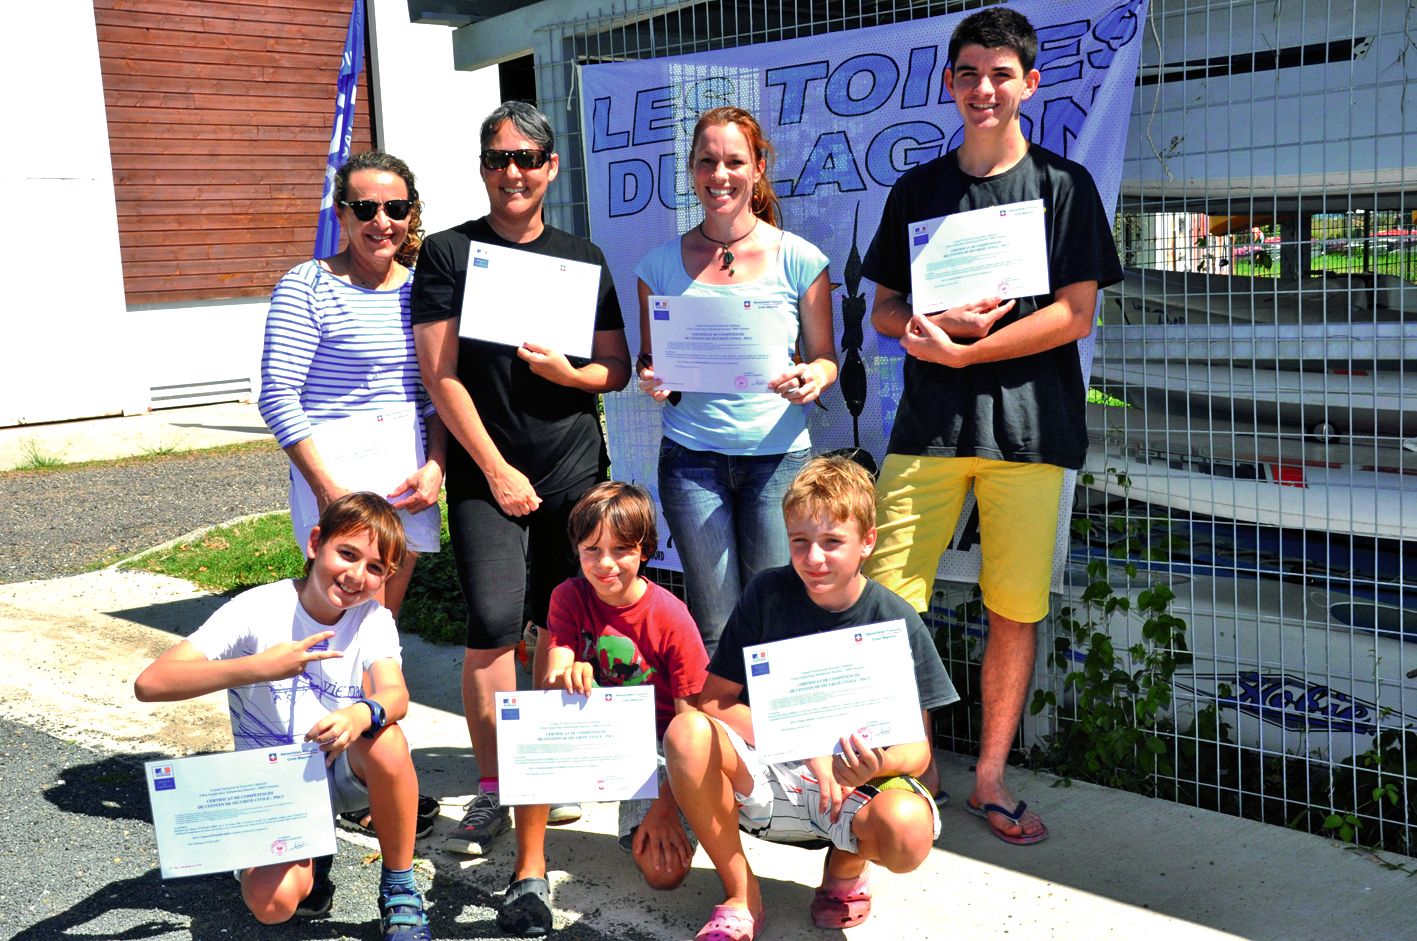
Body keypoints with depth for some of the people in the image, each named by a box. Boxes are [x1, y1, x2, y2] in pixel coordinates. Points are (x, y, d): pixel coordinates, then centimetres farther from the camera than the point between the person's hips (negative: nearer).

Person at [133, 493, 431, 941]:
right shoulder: (258, 611, -18)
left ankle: (399, 890, -11)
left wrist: (362, 715, -50)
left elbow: (395, 694, -26)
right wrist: (259, 667, -38)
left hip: (341, 770, 2)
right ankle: (309, 855, 10)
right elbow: (149, 684, -26)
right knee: (272, 903, -28)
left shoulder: (373, 619, -8)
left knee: (384, 740, -33)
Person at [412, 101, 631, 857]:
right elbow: (441, 375, -4)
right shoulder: (448, 254, 2)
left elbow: (618, 369, 13)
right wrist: (496, 469, -9)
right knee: (494, 626, -10)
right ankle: (491, 791, 2)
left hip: (576, 469, 3)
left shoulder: (583, 258, 12)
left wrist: (570, 373, -10)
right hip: (486, 474, -3)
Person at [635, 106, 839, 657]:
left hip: (778, 453, -1)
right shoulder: (662, 264, 6)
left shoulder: (799, 259, 1)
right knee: (712, 630, 3)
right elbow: (648, 360, 12)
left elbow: (825, 359, 6)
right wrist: (651, 379, -10)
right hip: (692, 455, 1)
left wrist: (812, 379, -16)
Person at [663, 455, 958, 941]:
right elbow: (713, 701, -6)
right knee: (687, 732, -28)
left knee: (908, 832, -35)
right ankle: (740, 895, -7)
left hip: (856, 786, -1)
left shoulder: (896, 622, -8)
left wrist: (879, 764, -32)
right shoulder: (768, 593, -5)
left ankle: (847, 863, 6)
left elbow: (918, 748, -7)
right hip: (767, 779, 2)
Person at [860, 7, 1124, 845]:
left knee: (1017, 609, 1)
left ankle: (991, 778, 17)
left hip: (1029, 428, -2)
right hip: (928, 424, 2)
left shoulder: (1064, 185, 6)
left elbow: (1075, 313, -3)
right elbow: (884, 310, 14)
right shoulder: (918, 190, 14)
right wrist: (937, 323, -9)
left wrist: (962, 350, -11)